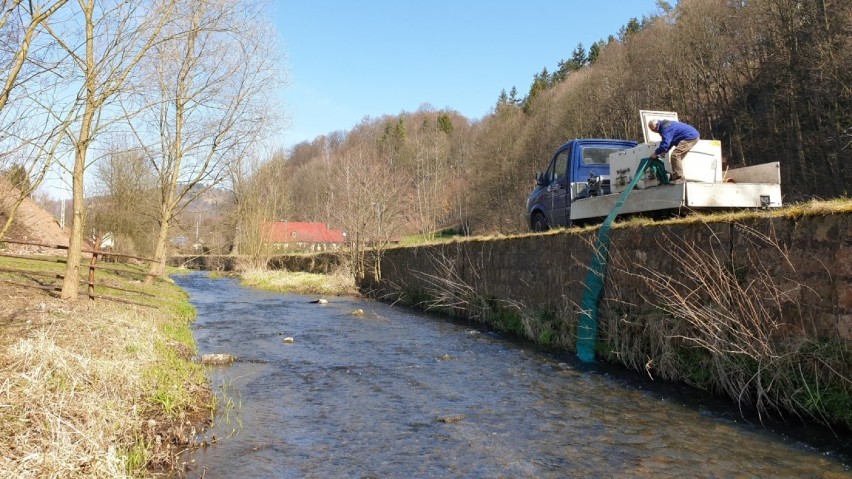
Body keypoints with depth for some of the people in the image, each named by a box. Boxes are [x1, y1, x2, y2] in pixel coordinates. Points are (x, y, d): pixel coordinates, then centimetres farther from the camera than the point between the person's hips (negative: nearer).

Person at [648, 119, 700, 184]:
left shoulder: (665, 128, -21)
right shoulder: (665, 125, 15)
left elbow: (665, 143, -25)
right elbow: (668, 141, 21)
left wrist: (656, 153, -15)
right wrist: (663, 151, 9)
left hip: (690, 137, -11)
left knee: (675, 155, -16)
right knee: (677, 156, 16)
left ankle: (679, 178, -13)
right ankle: (675, 177, 20)